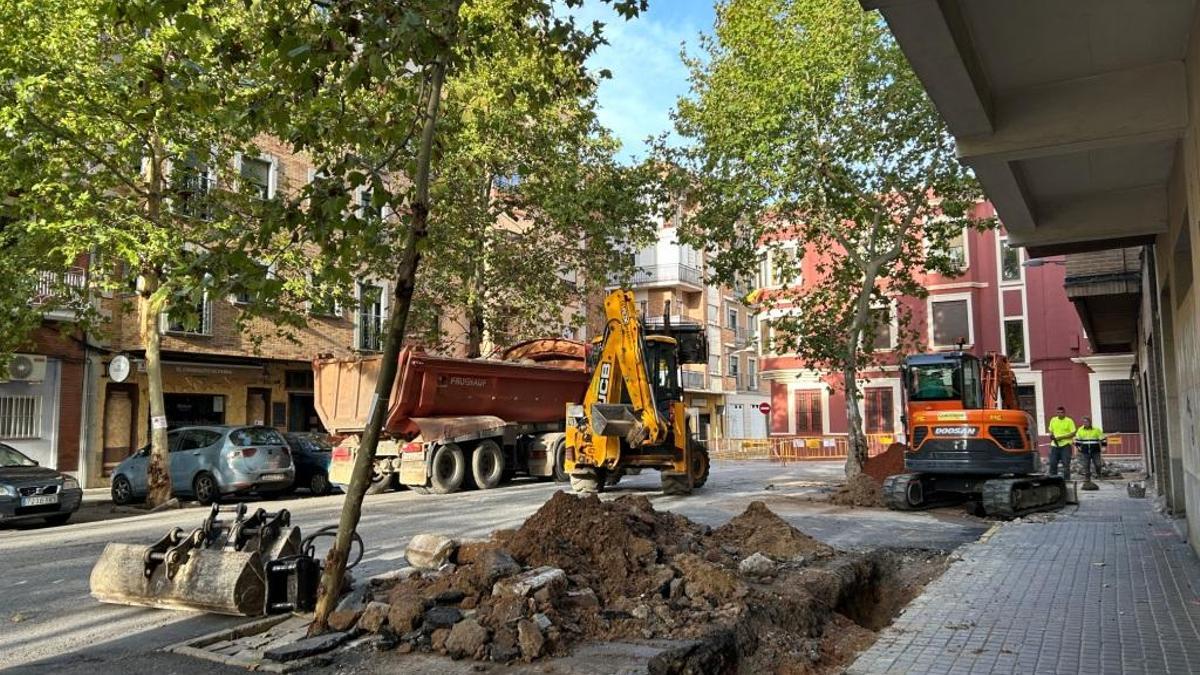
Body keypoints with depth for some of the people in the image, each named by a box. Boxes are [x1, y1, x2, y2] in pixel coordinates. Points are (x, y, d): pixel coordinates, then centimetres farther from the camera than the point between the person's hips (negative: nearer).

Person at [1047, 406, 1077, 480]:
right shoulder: (1053, 420, 10)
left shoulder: (1069, 421, -4)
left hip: (1065, 445, -4)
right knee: (1052, 463, 4)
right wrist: (1051, 436, -3)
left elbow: (1073, 434, -8)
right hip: (1055, 445, 4)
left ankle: (1066, 479, 2)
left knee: (1066, 464, -3)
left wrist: (1061, 437, -17)